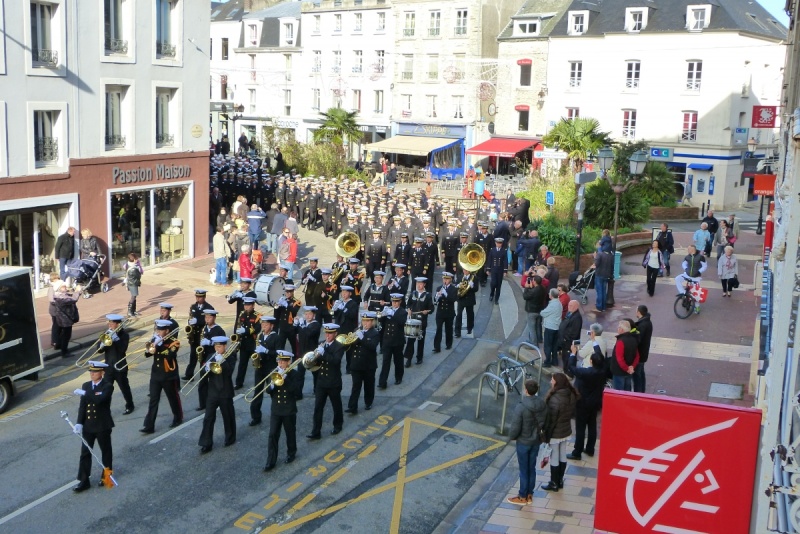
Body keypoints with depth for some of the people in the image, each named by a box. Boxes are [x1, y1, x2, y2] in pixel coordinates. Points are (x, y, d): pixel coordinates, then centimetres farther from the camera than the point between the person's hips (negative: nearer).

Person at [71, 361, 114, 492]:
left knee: (106, 451, 11)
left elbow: (100, 399, -29)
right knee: (85, 453, 4)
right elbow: (82, 406, 2)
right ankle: (84, 481, 8)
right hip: (88, 425, 5)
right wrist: (79, 423, -8)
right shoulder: (85, 386, 6)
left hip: (102, 425, -5)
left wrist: (85, 393, -27)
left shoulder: (107, 386, -10)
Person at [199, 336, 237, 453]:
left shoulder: (230, 358, -4)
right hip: (212, 392, 3)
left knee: (228, 416, 10)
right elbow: (206, 374, 0)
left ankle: (230, 438, 28)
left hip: (225, 393, -3)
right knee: (208, 418, -1)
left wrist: (221, 362, -29)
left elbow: (229, 372, -20)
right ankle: (206, 444, 1)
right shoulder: (211, 358, 6)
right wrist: (207, 368, -20)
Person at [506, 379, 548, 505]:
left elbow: (515, 427, -22)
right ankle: (529, 495, 29)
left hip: (523, 442, -6)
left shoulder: (521, 407, -26)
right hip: (536, 441, 6)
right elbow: (545, 423, 4)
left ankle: (522, 497, 20)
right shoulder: (542, 405, -7)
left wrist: (511, 436, -1)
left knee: (524, 470, 8)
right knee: (532, 468, 18)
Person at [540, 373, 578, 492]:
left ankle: (554, 483, 19)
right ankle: (560, 481, 32)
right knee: (563, 457, 19)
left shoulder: (555, 399, -28)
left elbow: (551, 419, -22)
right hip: (566, 431, 8)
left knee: (554, 459, 7)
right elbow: (572, 413, 9)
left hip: (555, 433, -8)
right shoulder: (571, 395, -4)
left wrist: (546, 435, -13)